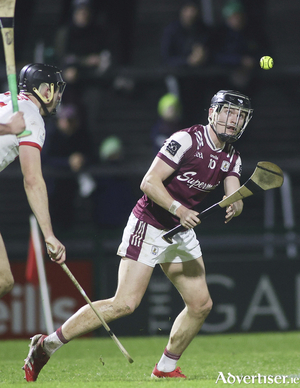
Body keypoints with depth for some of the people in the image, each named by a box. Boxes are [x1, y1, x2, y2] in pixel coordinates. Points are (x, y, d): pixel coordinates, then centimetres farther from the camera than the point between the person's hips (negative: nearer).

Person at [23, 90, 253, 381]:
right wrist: (177, 208, -35)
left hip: (181, 232, 8)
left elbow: (234, 200, -7)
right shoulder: (187, 140, -18)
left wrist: (234, 206, -30)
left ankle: (166, 368, 19)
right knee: (125, 303, -17)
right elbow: (149, 182, -22)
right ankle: (47, 344, -10)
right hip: (149, 226, -8)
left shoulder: (231, 158, 5)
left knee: (201, 305, 2)